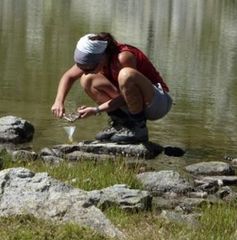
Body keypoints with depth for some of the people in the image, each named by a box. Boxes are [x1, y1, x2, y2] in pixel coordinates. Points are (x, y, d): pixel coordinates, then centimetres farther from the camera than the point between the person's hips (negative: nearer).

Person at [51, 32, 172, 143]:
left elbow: (125, 97, -25)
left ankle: (139, 128, -20)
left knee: (126, 74, -37)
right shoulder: (92, 57, -8)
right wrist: (59, 101, -9)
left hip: (159, 102, -8)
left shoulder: (123, 57, -29)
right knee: (86, 81, -3)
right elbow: (68, 76, 5)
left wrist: (97, 110, -25)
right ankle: (120, 123, 0)